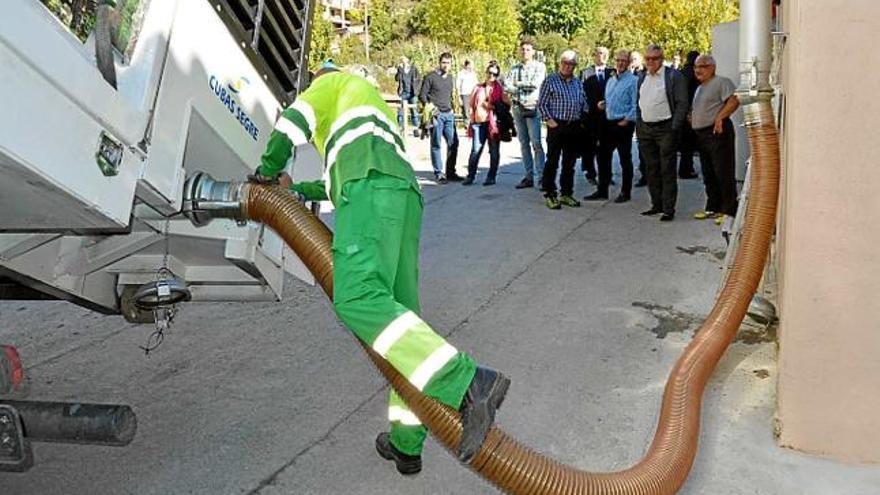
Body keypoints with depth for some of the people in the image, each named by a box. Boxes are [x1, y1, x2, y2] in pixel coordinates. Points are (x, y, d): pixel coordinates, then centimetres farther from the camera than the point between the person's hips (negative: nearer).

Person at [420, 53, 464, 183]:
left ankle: (450, 172, 14)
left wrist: (451, 108, 16)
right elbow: (422, 95, -4)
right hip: (436, 115, -6)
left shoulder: (450, 78, 16)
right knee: (436, 144, 0)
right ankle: (438, 173, 5)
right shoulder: (431, 77, -3)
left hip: (448, 115, 6)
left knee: (453, 143, 4)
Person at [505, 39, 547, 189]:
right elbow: (507, 86, 1)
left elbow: (535, 84, -12)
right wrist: (526, 86, -8)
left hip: (532, 108, -4)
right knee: (524, 144, 7)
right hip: (517, 108, 5)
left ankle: (539, 177, -9)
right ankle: (528, 177, 11)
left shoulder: (539, 67, 3)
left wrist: (518, 84, -2)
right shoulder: (514, 68, 14)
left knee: (536, 143, -10)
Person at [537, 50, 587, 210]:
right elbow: (541, 103, -4)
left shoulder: (578, 83, 14)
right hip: (556, 126, -5)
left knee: (570, 163, 10)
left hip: (574, 127, 5)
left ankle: (567, 194, 18)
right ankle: (549, 195, 2)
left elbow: (584, 103, 20)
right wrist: (548, 119, -11)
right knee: (552, 162, -4)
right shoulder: (550, 81, -2)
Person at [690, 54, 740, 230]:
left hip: (718, 132, -10)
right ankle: (712, 207, 23)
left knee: (724, 174, -8)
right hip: (702, 134, 10)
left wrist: (719, 117, -24)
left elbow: (734, 101, -19)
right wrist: (692, 118, 15)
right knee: (708, 175, 14)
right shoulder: (700, 88, 23)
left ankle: (728, 211, -6)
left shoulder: (721, 82, -6)